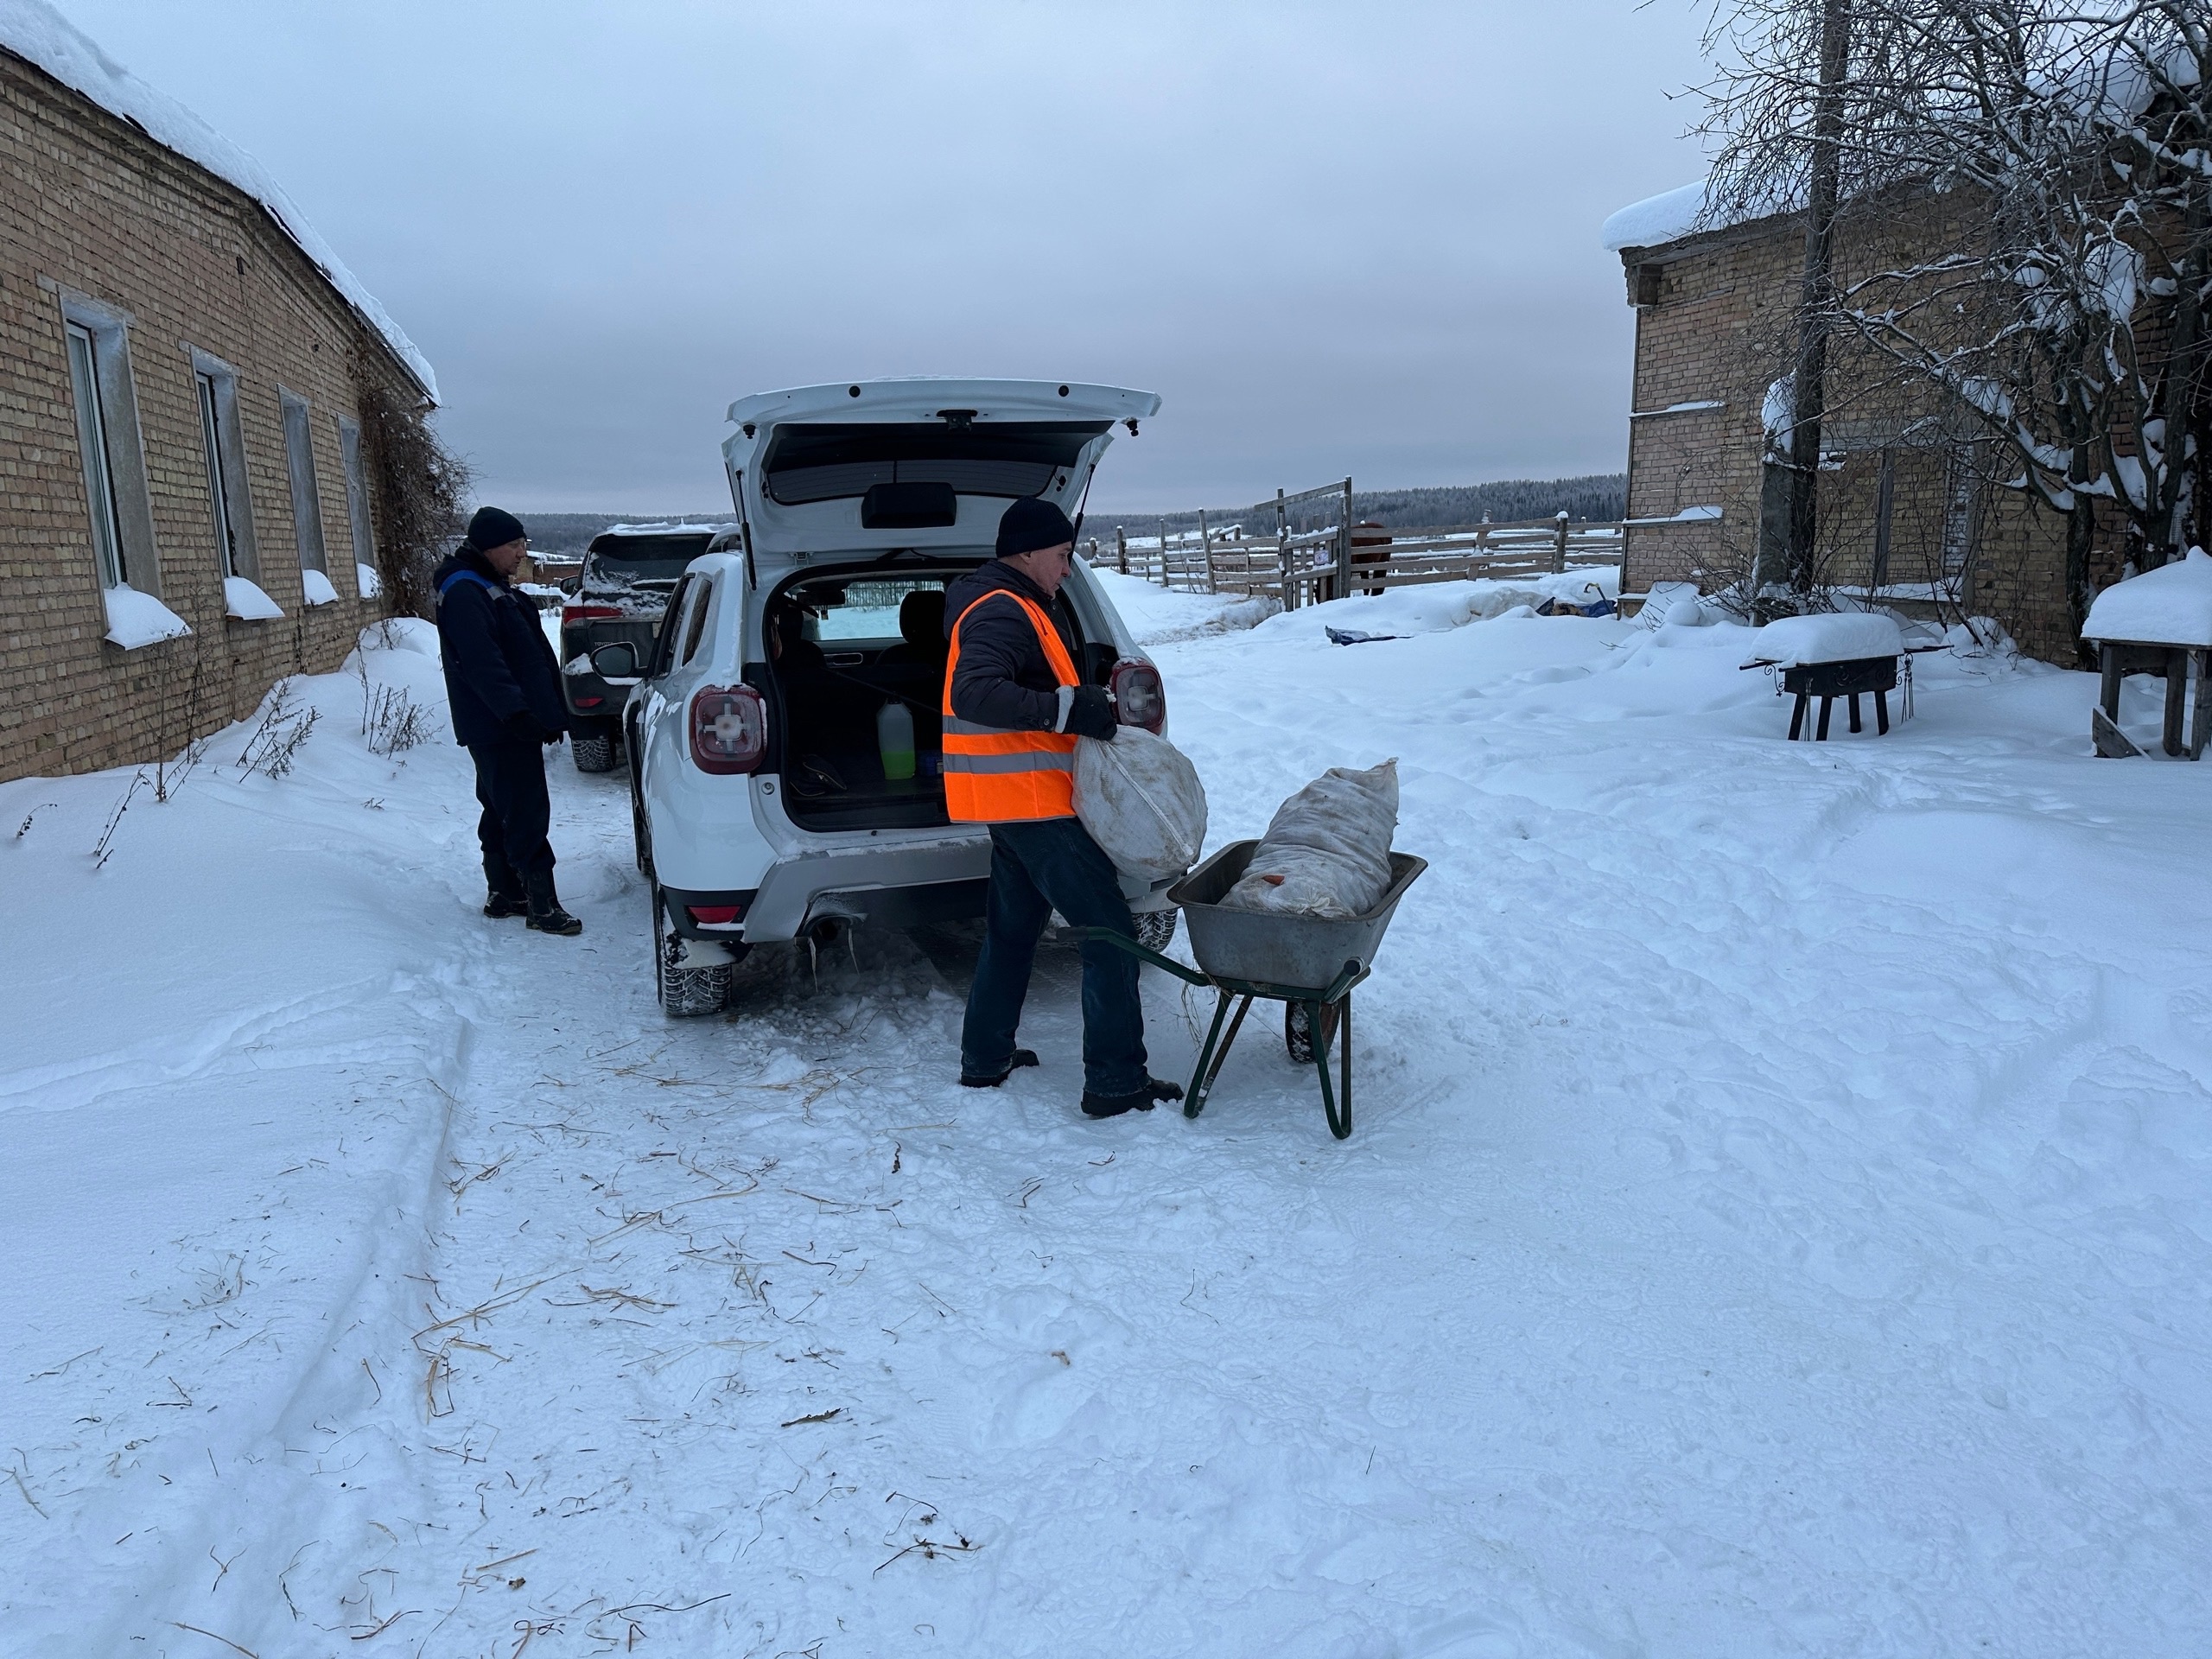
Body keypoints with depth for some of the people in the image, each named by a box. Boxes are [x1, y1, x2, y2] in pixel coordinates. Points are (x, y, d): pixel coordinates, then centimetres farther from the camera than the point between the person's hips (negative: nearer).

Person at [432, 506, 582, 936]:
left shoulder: (492, 589, 20)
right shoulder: (464, 594, -14)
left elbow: (528, 655, 24)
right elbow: (482, 663, -26)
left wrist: (548, 713, 23)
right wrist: (516, 711, -33)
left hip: (510, 724, 11)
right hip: (499, 728, -11)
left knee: (502, 812, 16)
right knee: (527, 815, -11)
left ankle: (503, 894, 25)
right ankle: (542, 905, -10)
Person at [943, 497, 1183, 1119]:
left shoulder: (1004, 607, 19)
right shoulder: (1004, 612, -16)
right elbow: (973, 694, -31)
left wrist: (1085, 699, 6)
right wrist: (1067, 708, -32)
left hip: (1011, 802, 11)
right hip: (1032, 801, -11)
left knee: (1012, 928, 19)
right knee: (1109, 931, -7)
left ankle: (985, 1059, 28)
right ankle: (1115, 1083, -4)